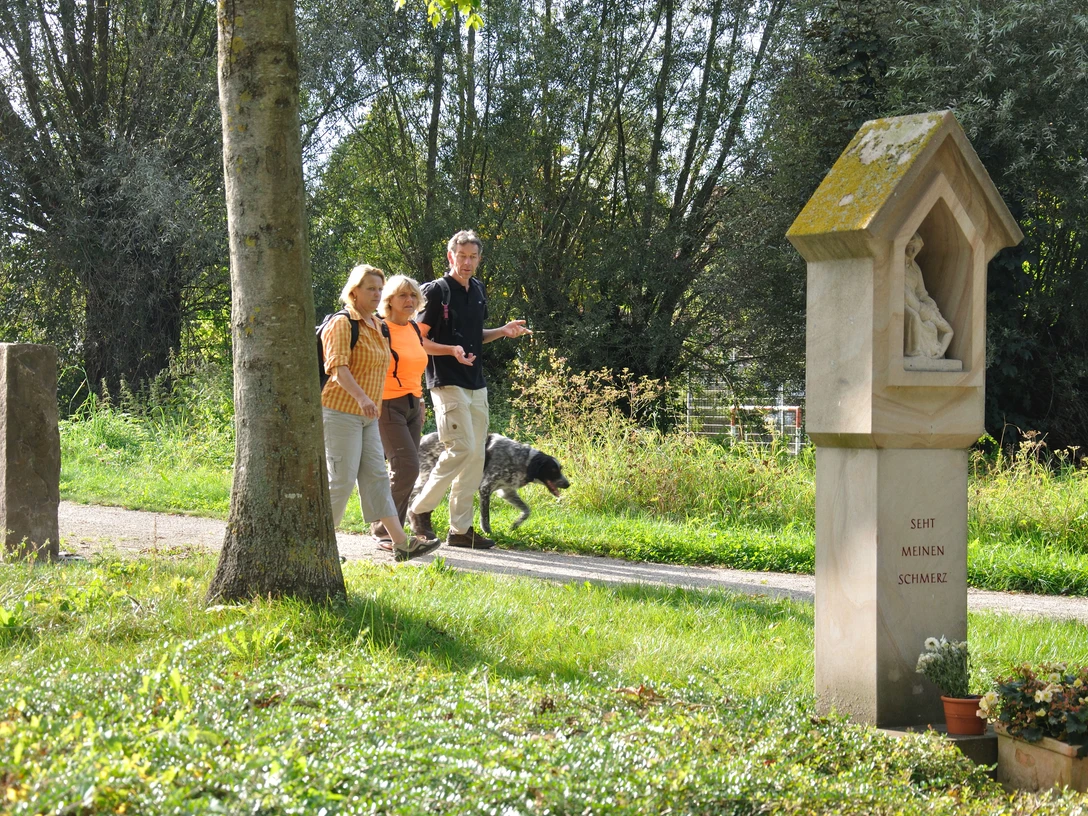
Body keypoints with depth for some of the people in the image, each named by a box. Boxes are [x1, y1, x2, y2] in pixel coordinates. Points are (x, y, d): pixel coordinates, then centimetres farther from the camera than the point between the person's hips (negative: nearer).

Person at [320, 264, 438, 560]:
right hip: (341, 412, -8)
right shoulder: (342, 324, -11)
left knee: (376, 477, 5)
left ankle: (401, 542, 1)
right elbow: (338, 367, -24)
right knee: (342, 479, -7)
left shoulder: (377, 325, 15)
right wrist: (361, 397, -37)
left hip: (367, 416, 8)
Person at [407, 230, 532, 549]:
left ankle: (461, 528, 11)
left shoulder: (478, 290, 15)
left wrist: (503, 331, 10)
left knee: (476, 456, 6)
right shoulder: (437, 290, -8)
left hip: (476, 384, 8)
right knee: (461, 449, -15)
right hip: (447, 382, -8)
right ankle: (420, 509, 0)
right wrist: (451, 351, -21)